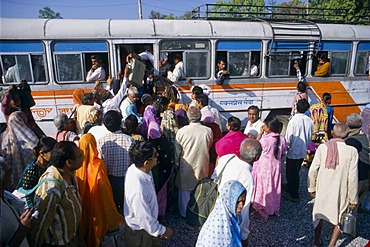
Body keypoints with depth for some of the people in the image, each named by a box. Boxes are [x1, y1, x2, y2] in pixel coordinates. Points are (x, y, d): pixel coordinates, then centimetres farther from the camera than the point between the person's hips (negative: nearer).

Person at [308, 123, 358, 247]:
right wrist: (353, 199, -1)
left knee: (319, 216, 22)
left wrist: (312, 188, 8)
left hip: (322, 190, 2)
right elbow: (353, 178, -13)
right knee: (339, 220, 21)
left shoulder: (322, 147, -12)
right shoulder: (352, 151, -16)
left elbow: (313, 170, -8)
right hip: (340, 193, -2)